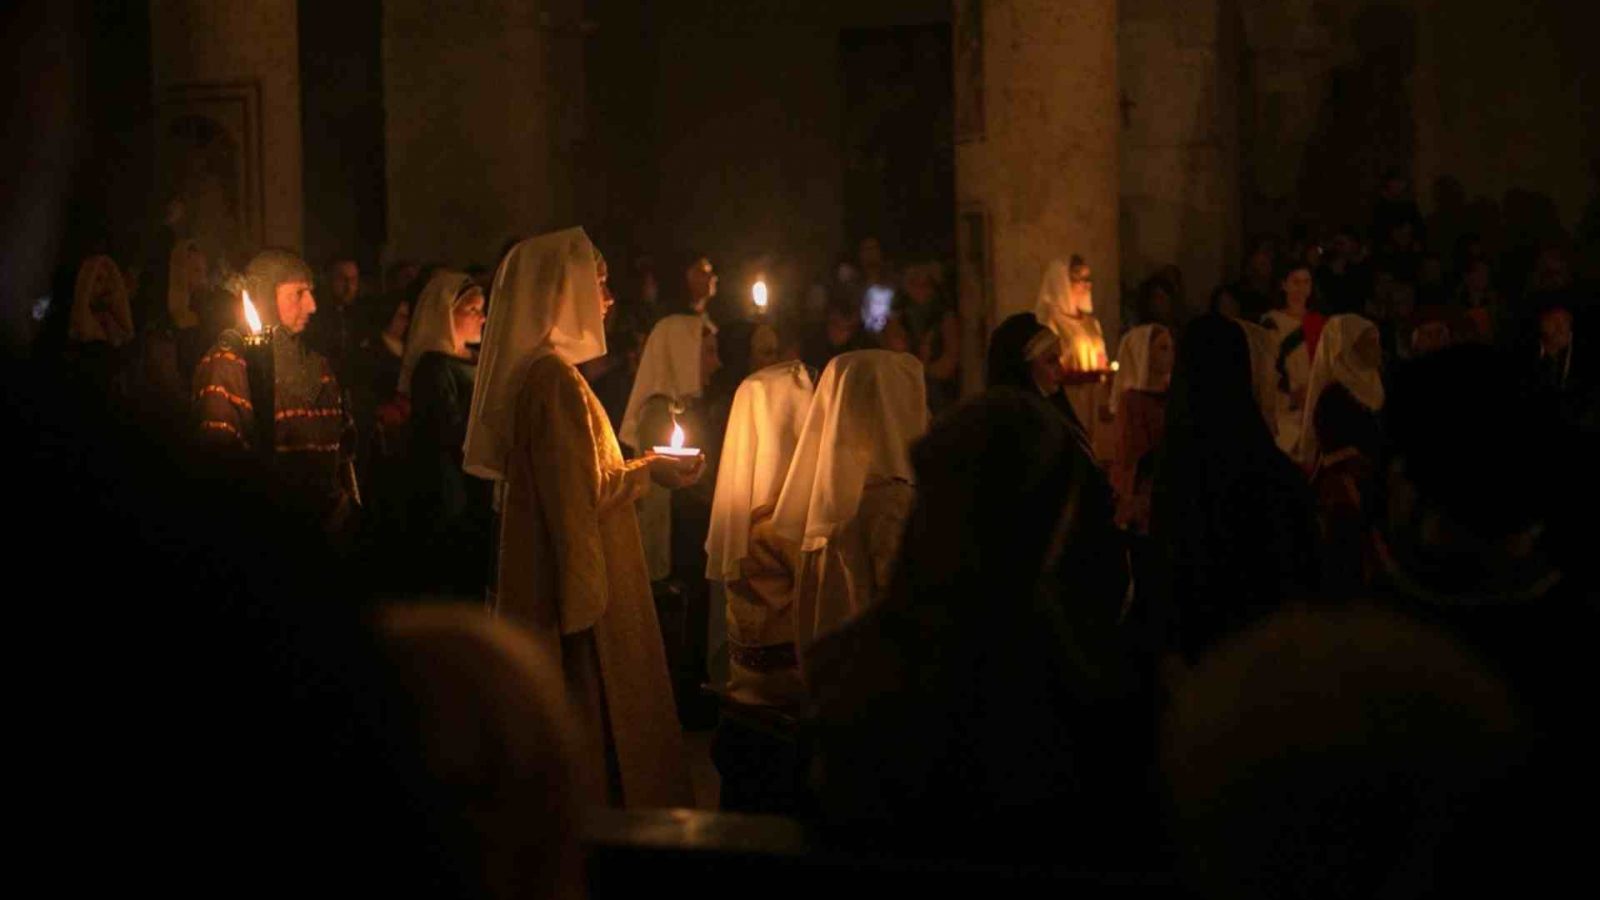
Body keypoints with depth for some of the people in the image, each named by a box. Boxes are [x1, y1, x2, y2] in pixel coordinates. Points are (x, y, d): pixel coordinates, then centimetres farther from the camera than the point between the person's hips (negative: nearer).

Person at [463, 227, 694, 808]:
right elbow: (582, 495, -20)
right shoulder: (555, 378, -18)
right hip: (575, 583, -10)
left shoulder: (538, 372, 13)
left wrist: (637, 470, 16)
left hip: (546, 581, 10)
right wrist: (647, 472, -7)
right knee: (594, 732, -3)